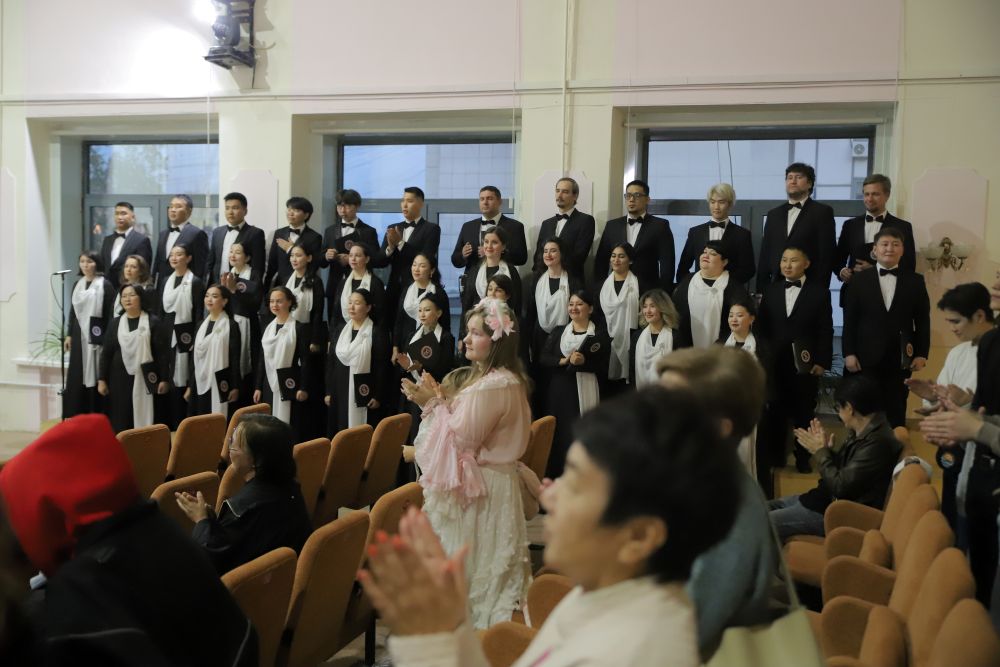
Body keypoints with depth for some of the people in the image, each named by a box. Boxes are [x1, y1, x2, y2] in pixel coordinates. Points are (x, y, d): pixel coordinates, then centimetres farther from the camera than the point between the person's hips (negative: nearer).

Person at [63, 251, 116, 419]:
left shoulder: (105, 285, -5)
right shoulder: (78, 285, 12)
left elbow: (110, 314, -8)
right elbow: (73, 311, 15)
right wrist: (69, 335, 10)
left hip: (96, 335, -5)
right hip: (79, 335, 5)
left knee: (96, 374, -2)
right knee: (77, 375, 6)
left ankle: (96, 416, 4)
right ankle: (78, 415, 12)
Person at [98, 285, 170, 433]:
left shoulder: (153, 322, -1)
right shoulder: (115, 323, 9)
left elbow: (163, 353, -4)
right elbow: (106, 353, 10)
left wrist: (164, 379, -8)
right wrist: (101, 379, 4)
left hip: (146, 379, -3)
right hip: (120, 380, 3)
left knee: (146, 421, -2)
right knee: (120, 424, 5)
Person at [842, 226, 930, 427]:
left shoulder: (915, 281, 7)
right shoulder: (859, 280, 6)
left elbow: (923, 320, 5)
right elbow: (850, 319, 2)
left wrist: (921, 353, -2)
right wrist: (849, 352, -5)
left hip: (901, 358, 1)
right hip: (867, 358, 0)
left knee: (896, 411, 6)